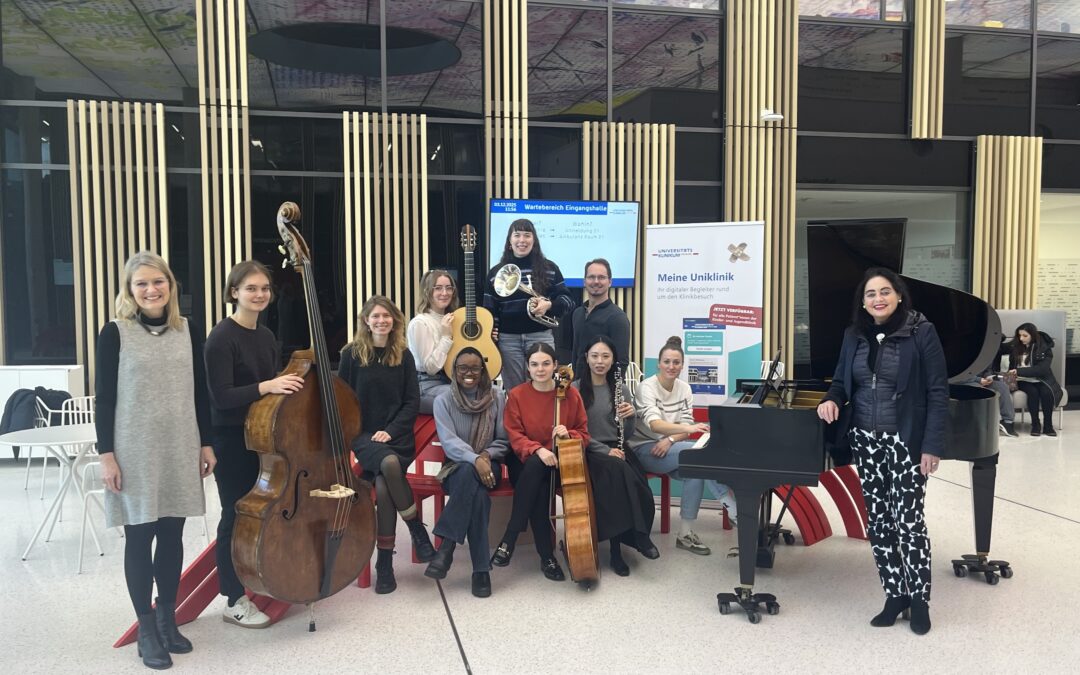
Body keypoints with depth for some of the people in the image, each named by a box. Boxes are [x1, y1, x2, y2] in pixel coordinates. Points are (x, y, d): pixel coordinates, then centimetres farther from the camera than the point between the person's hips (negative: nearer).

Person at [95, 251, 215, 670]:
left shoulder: (188, 331, 4)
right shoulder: (115, 333, -5)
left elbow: (200, 392, 8)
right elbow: (103, 398, -6)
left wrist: (206, 444, 6)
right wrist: (106, 454, -10)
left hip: (180, 449, 3)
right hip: (134, 451, -3)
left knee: (172, 534, 11)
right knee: (139, 536, 6)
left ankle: (168, 620, 27)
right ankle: (146, 630, 18)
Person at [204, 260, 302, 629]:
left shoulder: (266, 336, 10)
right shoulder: (222, 337, -13)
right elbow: (221, 396, -20)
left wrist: (293, 385, -1)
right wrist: (265, 386, -30)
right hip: (232, 439, -7)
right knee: (237, 515, 1)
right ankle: (235, 601, 13)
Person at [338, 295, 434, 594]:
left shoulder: (403, 355, 6)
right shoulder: (352, 353, 2)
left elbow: (412, 401, 3)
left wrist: (391, 430, -10)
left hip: (396, 434, 1)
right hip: (363, 433, -1)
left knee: (383, 485, -28)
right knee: (389, 463, -35)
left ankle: (384, 562, -12)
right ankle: (417, 529, -17)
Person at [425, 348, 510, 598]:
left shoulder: (497, 397, 5)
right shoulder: (444, 400, 1)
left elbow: (504, 440, 4)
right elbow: (449, 441, -13)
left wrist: (486, 455, -17)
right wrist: (474, 459, -30)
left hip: (489, 465, 1)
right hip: (457, 467, -1)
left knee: (471, 476, -37)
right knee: (477, 494, -36)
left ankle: (447, 546, -34)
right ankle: (481, 569, -32)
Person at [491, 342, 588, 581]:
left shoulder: (571, 394, 1)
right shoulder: (517, 395, -1)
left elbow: (583, 434, 6)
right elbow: (515, 436, -5)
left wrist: (568, 434, -18)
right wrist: (537, 449, -25)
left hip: (560, 462, 0)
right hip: (528, 461, 0)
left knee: (539, 477, -35)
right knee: (539, 486, -36)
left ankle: (510, 539, -26)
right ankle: (546, 555, -26)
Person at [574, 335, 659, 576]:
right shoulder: (576, 389, -1)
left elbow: (626, 435, 11)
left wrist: (630, 416, -11)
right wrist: (605, 450, -17)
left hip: (618, 450, 4)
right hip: (590, 451, -3)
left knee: (638, 485, -30)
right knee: (618, 471, -35)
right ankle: (637, 535, -23)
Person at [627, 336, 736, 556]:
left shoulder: (684, 389, 5)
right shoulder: (647, 387, -14)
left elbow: (686, 426, -1)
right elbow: (654, 423, -31)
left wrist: (670, 440, -23)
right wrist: (687, 429, -48)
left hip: (670, 449, 6)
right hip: (645, 449, -6)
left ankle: (686, 533, -24)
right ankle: (734, 508, -27)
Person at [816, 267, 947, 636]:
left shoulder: (921, 332, -9)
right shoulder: (854, 334, 5)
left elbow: (938, 393, -10)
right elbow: (842, 380, 16)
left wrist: (932, 446, -15)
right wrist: (832, 400, -8)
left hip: (906, 442, -5)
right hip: (865, 440, 5)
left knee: (908, 521, -4)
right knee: (878, 521, 10)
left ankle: (919, 599, 17)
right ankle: (895, 594, 25)